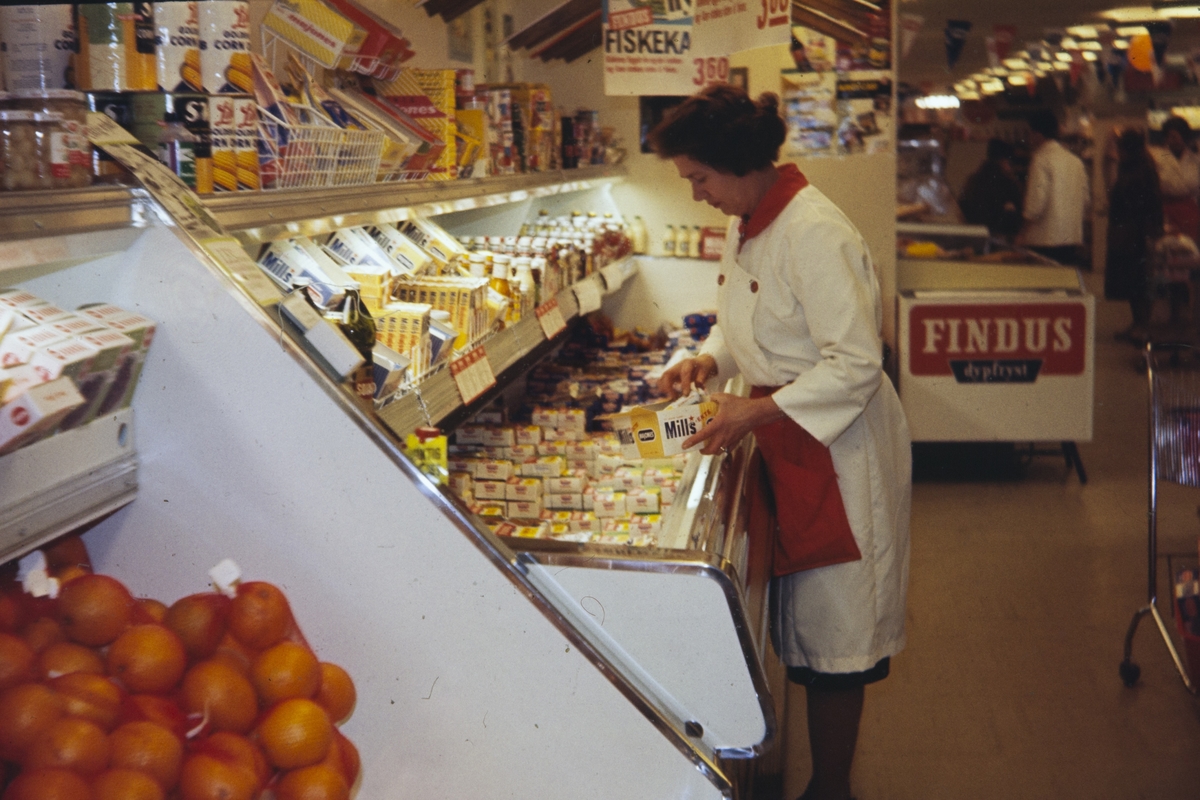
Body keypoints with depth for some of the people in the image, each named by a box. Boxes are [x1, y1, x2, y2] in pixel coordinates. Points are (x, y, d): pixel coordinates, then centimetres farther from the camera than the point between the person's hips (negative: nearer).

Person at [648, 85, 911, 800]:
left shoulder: (814, 234, -22)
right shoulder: (748, 224, 8)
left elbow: (856, 363, -24)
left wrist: (758, 412, -24)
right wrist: (710, 360, 2)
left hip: (836, 448, -9)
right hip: (787, 445, 9)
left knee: (832, 636, 3)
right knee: (804, 624, 16)